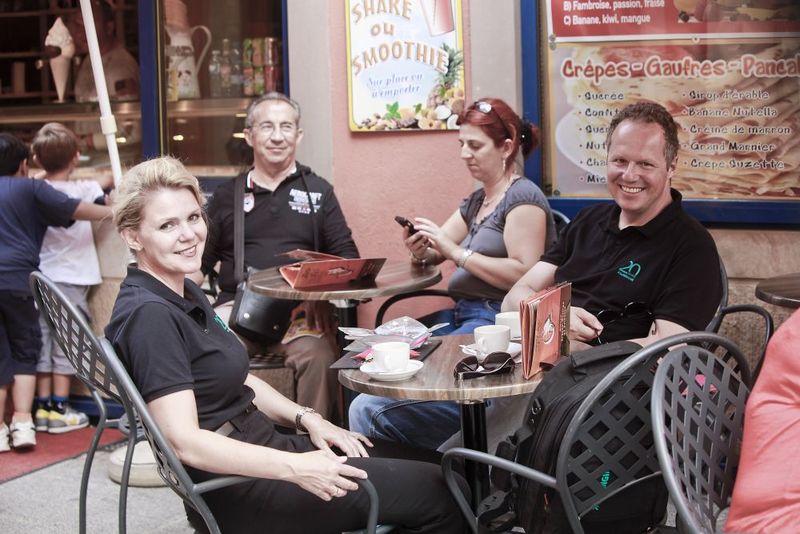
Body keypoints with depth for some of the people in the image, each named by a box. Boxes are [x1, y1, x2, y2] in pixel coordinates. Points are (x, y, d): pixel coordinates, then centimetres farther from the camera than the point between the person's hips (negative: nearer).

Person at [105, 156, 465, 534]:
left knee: (426, 463, 11)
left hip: (263, 445, 9)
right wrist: (294, 468, -30)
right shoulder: (147, 315, -20)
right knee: (434, 491, -7)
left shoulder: (185, 293, 10)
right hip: (238, 492, -9)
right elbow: (185, 441, -26)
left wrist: (306, 418, 4)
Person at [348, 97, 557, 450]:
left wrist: (457, 252, -18)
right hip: (461, 314, 9)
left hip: (496, 321, -9)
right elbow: (433, 254, 22)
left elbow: (524, 275, -19)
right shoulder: (475, 201, 20)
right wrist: (420, 249, -2)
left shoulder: (522, 197, -7)